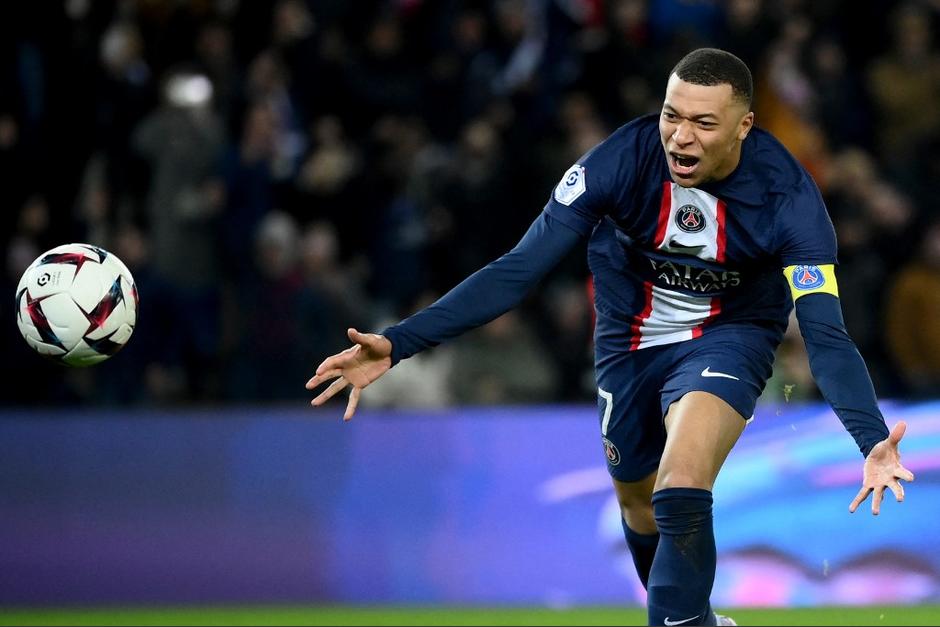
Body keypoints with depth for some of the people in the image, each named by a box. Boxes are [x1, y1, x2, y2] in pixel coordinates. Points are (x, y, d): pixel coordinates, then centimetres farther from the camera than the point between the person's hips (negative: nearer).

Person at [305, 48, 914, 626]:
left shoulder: (788, 197, -30)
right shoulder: (622, 160, -27)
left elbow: (825, 334, -33)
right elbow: (518, 270, -24)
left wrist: (872, 441, -50)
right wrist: (398, 342, -32)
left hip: (728, 335, -3)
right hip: (631, 339, 3)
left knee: (680, 493, -29)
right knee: (639, 506, 20)